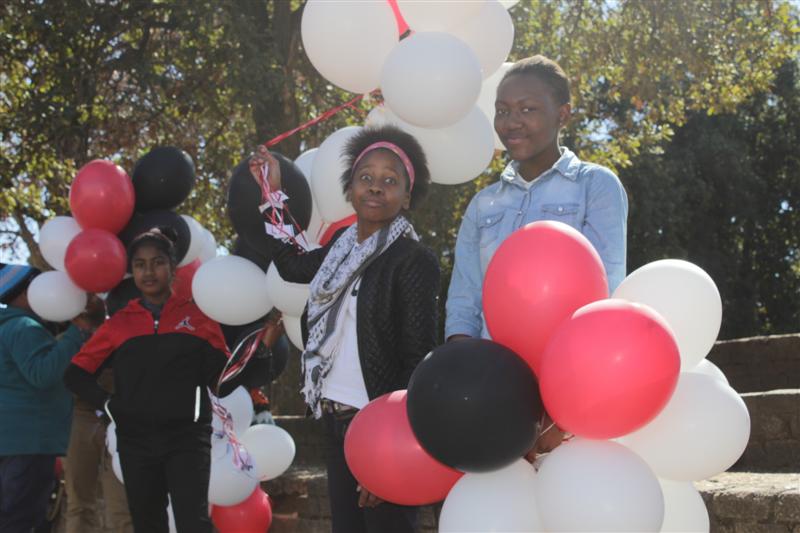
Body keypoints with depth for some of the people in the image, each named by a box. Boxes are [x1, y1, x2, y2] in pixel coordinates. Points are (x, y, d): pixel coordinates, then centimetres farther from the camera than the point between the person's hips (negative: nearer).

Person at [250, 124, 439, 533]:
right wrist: (273, 193, 23)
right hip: (336, 423, 7)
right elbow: (291, 265, 30)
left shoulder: (415, 261, -11)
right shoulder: (343, 247, 9)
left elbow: (420, 362, -14)